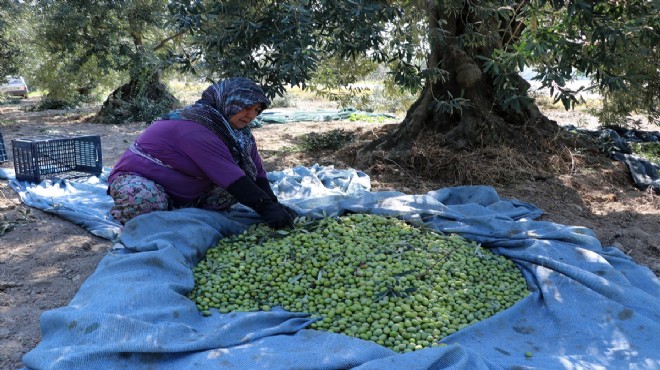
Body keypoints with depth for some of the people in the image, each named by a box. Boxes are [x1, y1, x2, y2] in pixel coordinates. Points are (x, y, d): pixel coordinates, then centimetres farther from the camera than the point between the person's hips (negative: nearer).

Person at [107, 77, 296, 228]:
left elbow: (257, 172, -3)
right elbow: (229, 177, -35)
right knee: (146, 200, -41)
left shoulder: (240, 132, -3)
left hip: (186, 196, 7)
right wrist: (266, 207, -36)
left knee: (246, 181, -6)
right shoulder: (196, 127, -29)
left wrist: (274, 205, -16)